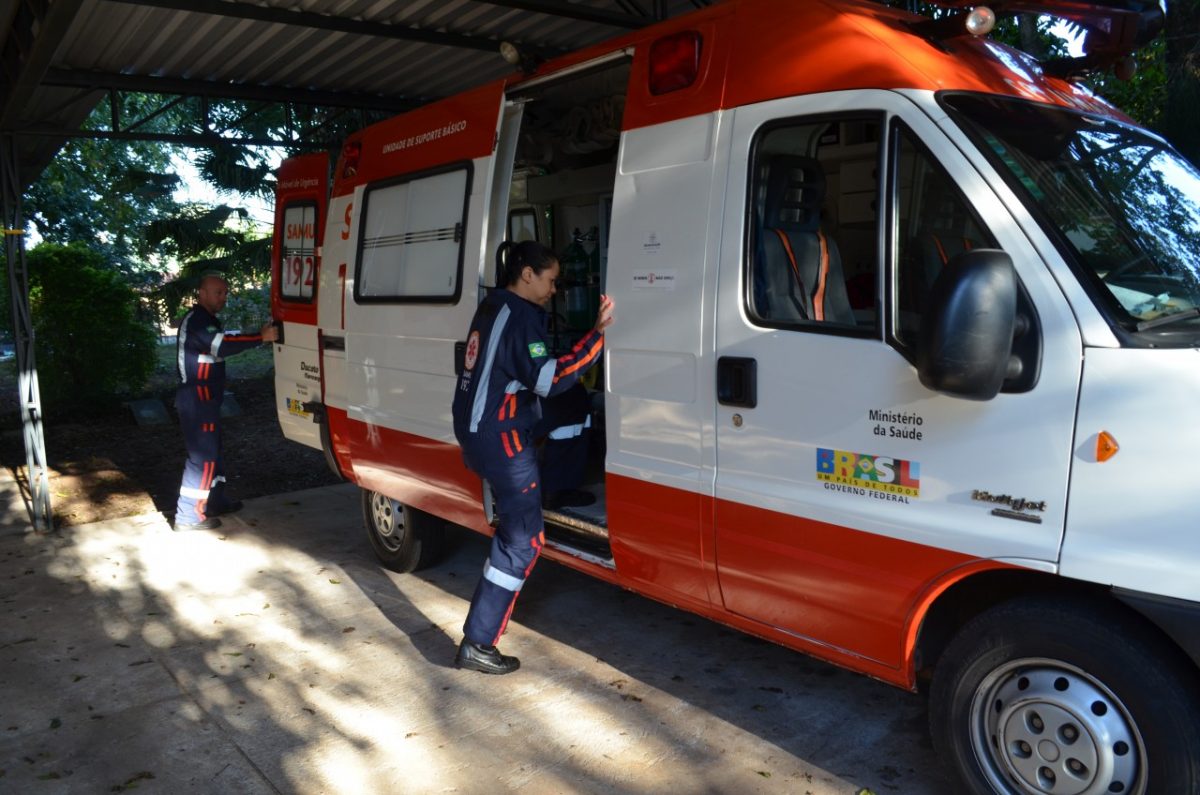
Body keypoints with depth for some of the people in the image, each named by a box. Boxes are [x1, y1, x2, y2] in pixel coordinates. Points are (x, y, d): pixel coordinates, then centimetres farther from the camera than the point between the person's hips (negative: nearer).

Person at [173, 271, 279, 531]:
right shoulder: (196, 320, -18)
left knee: (212, 450, 19)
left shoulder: (206, 320, 19)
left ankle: (215, 501, 31)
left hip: (203, 398, 11)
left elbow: (221, 345, 11)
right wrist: (261, 338, -38)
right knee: (203, 456, -7)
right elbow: (222, 344, -32)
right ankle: (188, 515, -1)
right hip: (196, 399, -11)